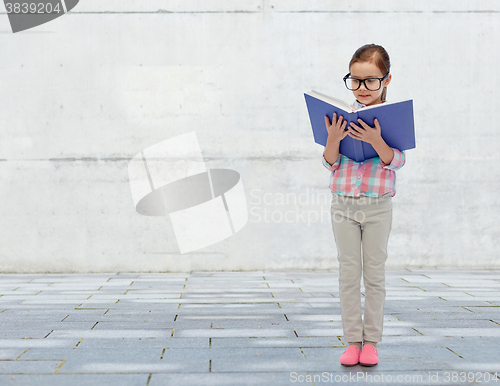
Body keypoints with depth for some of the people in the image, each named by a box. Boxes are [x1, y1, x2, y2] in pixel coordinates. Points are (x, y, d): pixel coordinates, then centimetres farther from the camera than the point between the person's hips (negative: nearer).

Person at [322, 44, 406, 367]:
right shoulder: (343, 116, 2)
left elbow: (397, 161, -11)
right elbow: (330, 163, 2)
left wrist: (375, 140, -28)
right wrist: (333, 139, -17)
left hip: (378, 205, -2)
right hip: (344, 203, 2)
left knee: (375, 273, 5)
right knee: (349, 273, 5)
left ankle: (371, 341, 15)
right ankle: (352, 341, 13)